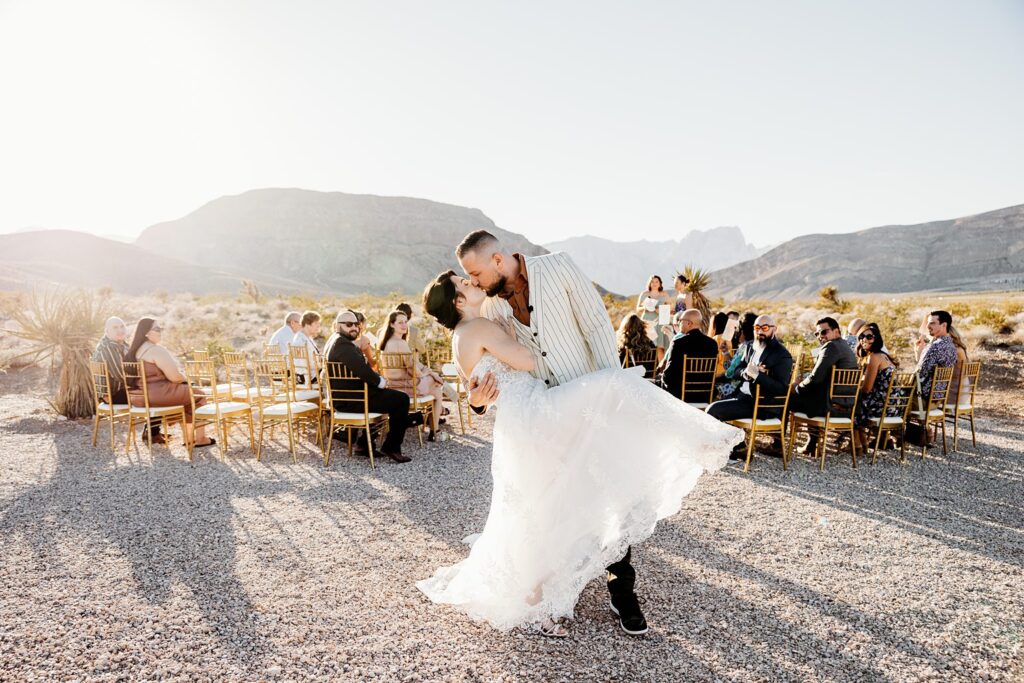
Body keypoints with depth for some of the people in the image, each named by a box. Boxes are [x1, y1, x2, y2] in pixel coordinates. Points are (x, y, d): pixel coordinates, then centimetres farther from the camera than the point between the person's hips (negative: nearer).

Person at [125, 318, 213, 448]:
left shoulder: (134, 350, 12)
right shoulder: (156, 350, -18)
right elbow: (175, 376, -19)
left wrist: (181, 377, 14)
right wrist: (185, 378, 3)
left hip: (141, 396, 10)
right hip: (157, 395, -10)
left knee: (186, 392, 26)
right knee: (198, 396, 8)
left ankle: (189, 436, 26)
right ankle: (200, 438, 14)